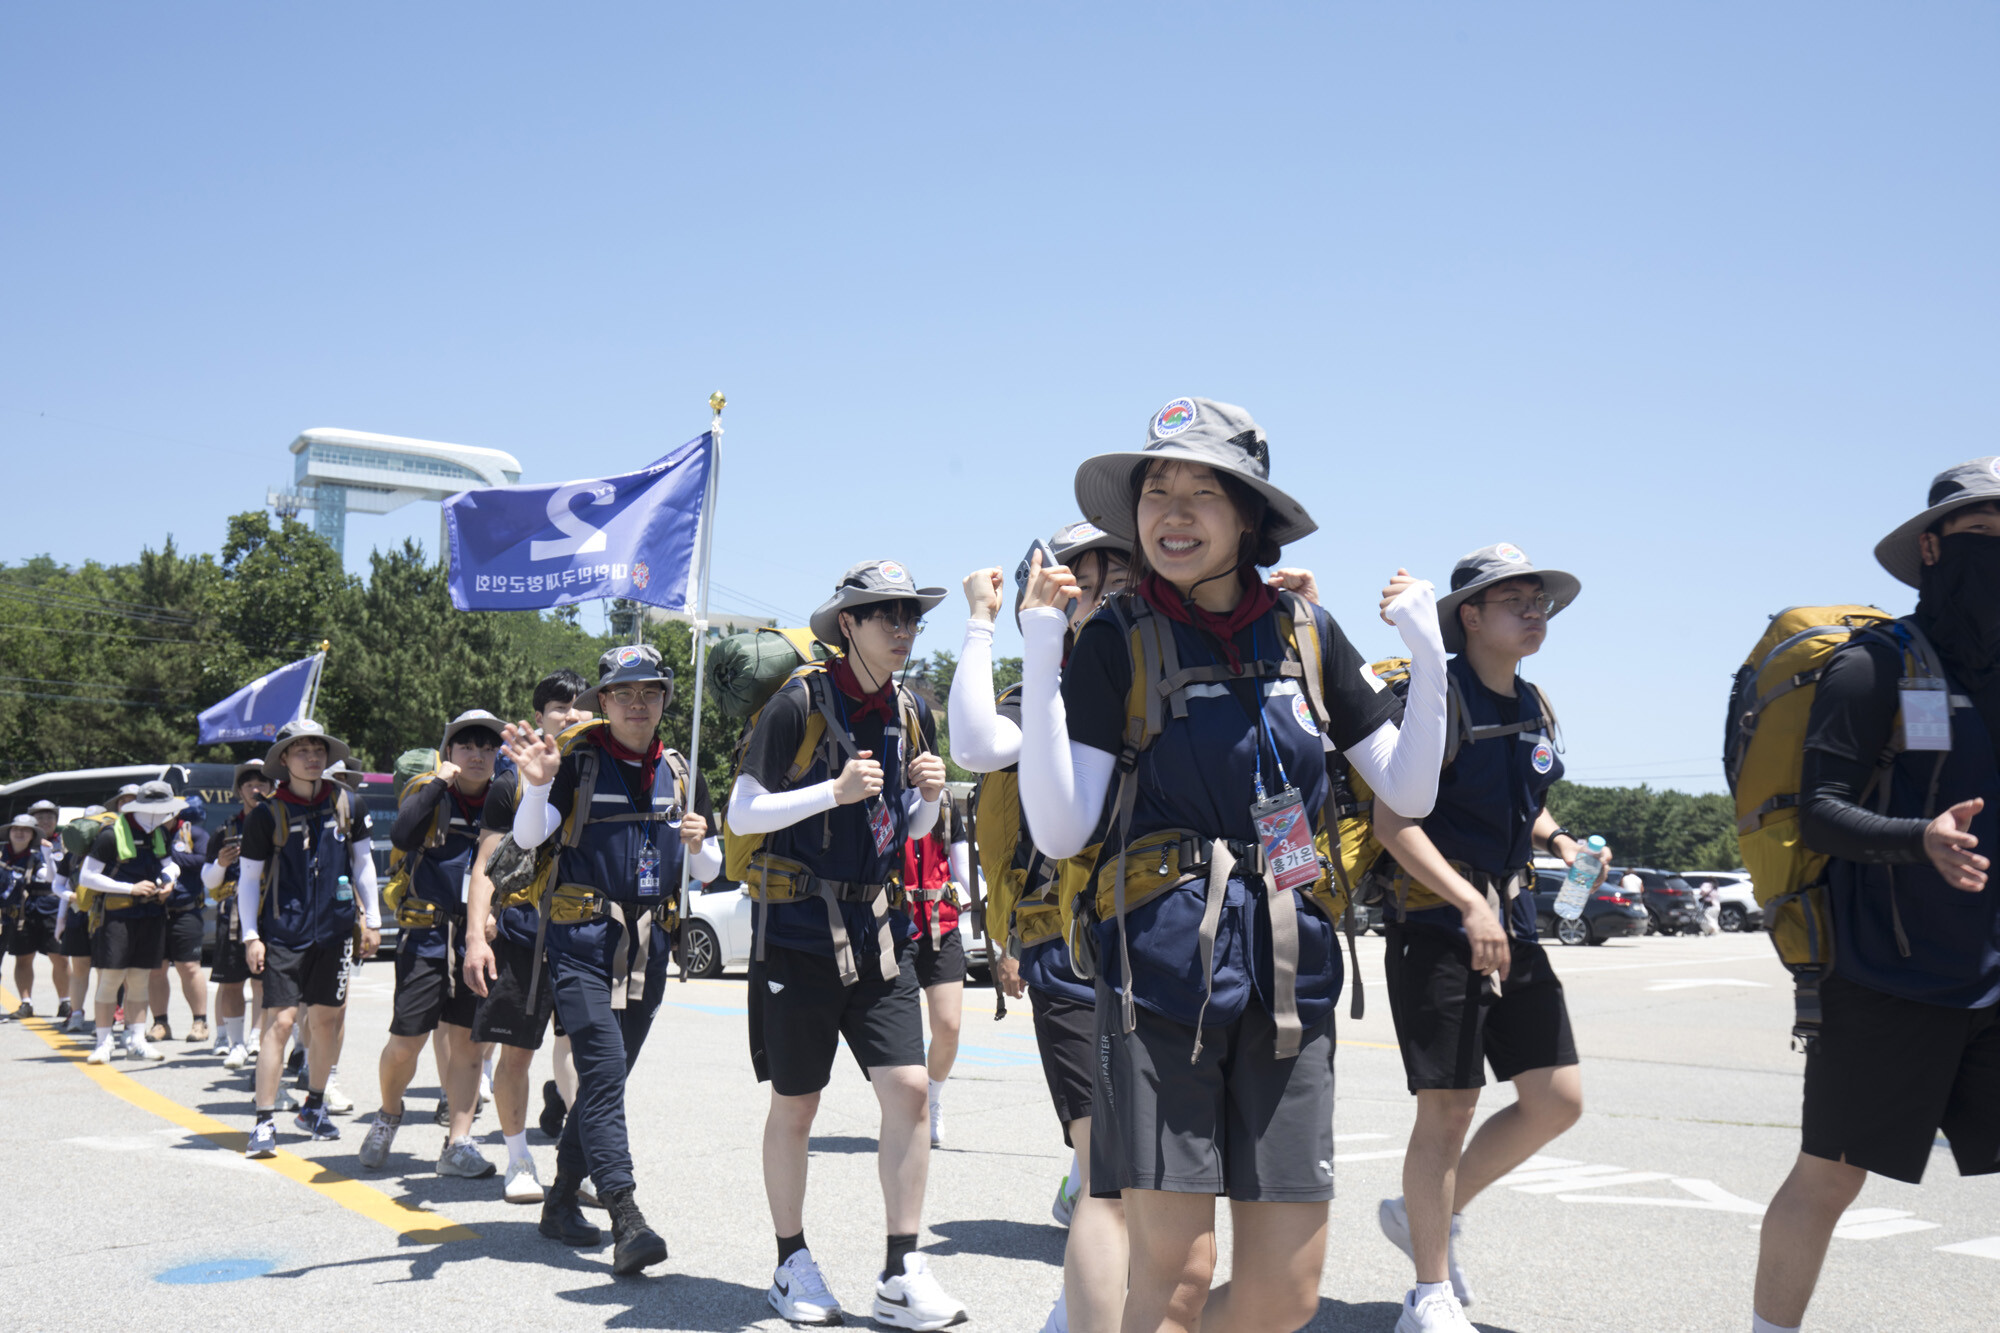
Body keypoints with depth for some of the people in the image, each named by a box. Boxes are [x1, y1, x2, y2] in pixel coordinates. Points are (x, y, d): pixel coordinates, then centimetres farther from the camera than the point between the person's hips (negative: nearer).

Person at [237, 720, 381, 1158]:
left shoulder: (347, 805, 5)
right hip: (284, 934, -3)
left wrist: (372, 922, 12)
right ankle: (265, 1121, -4)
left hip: (335, 929, 3)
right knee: (280, 1021, -9)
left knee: (328, 1020, 9)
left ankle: (314, 1106, 27)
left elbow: (363, 864, 13)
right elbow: (248, 878, 3)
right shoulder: (267, 815, -3)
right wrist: (251, 936, -3)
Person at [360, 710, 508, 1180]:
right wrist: (439, 784, -20)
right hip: (427, 933, -3)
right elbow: (402, 837, -22)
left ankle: (457, 1145, 9)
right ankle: (388, 1115, 26)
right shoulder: (426, 790, -1)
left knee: (468, 1042, 3)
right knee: (406, 1041, -3)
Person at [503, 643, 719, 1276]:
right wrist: (538, 785, -29)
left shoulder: (679, 773, 11)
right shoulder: (578, 759, -3)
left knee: (608, 1076, 11)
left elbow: (708, 872, 16)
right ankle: (626, 1222, -20)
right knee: (604, 1070, -16)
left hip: (649, 945, 5)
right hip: (582, 938, -5)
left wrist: (698, 844, -7)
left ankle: (561, 1200, 26)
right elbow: (527, 839, -11)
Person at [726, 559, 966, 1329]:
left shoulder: (910, 714, 8)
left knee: (908, 1087, -5)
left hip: (877, 925, 5)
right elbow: (742, 814, -9)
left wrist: (930, 795, -4)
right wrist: (834, 790, -20)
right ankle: (791, 1264, 22)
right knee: (794, 1104, 5)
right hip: (798, 925, -4)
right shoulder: (799, 704, -9)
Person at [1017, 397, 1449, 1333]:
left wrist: (1427, 652, -1)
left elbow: (1408, 793, 10)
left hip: (1288, 973, 4)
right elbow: (1059, 832, -9)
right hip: (1161, 963, -4)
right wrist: (1041, 657, -16)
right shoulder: (1116, 641, -1)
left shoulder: (1306, 633, 10)